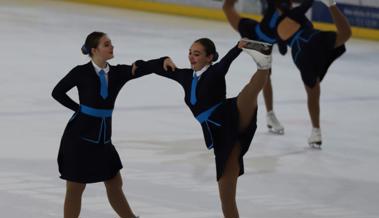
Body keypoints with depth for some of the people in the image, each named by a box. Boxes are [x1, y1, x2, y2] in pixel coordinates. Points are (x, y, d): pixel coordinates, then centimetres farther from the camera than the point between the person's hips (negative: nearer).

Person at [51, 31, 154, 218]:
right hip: (79, 136, -5)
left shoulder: (118, 73, 2)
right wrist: (79, 108, -2)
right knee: (75, 188, 3)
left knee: (115, 184, 16)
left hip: (102, 139, 5)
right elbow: (57, 92, 1)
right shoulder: (82, 73, -10)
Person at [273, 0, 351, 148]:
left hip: (303, 58, 3)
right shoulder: (295, 13, 9)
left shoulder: (278, 29, 20)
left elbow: (282, 51, 32)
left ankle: (316, 133, 20)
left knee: (312, 94, 16)